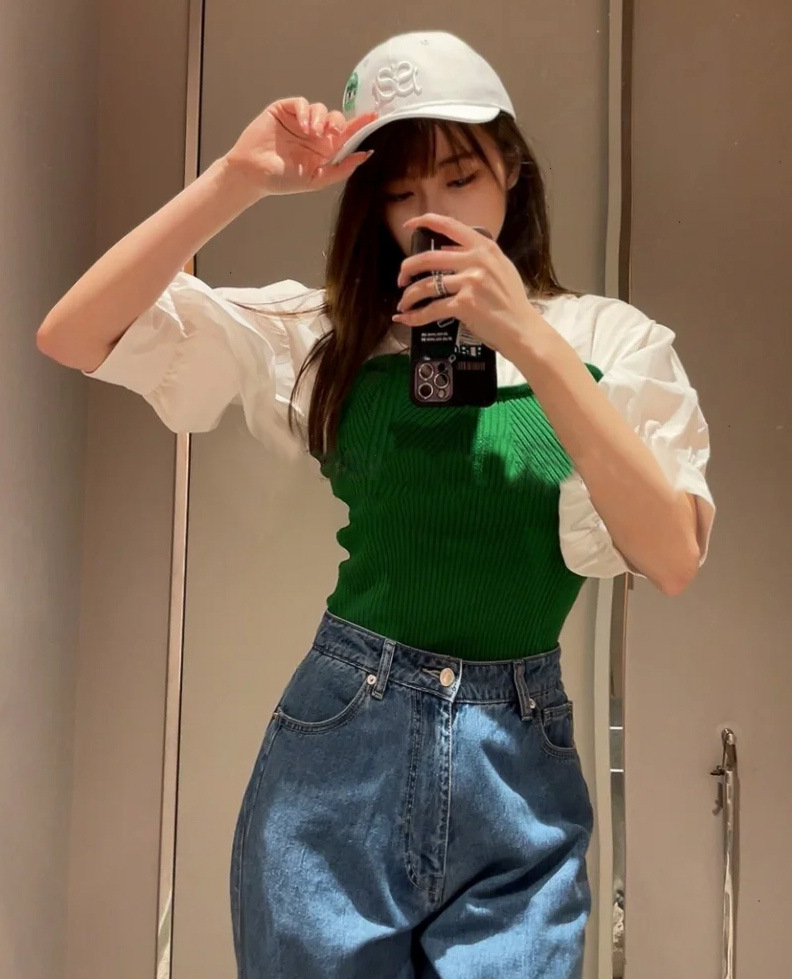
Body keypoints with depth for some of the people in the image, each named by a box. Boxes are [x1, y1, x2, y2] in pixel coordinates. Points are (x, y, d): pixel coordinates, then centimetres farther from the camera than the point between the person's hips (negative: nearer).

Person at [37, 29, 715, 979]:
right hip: (335, 758, 1)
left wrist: (532, 342, -20)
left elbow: (673, 559, -15)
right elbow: (72, 336, -6)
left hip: (516, 773, 0)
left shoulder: (611, 341, -1)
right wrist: (238, 178, -13)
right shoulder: (327, 333, 1)